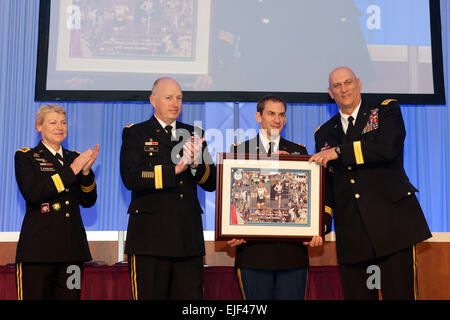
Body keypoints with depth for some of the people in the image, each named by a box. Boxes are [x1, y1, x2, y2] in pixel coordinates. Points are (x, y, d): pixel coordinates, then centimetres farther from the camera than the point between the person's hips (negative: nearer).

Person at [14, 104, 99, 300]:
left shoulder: (75, 158, 16)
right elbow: (32, 194, -14)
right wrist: (71, 171, -14)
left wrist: (86, 171, -7)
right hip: (38, 247, -4)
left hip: (72, 247, 4)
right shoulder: (25, 157, 4)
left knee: (70, 296, 3)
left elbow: (88, 201, 10)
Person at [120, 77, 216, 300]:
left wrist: (196, 164, -10)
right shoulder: (135, 134, 5)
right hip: (150, 237, -3)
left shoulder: (194, 134, 16)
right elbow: (130, 178, -11)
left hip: (189, 239, 4)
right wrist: (174, 169, -17)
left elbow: (211, 183, 11)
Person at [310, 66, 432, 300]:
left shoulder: (387, 111, 8)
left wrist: (340, 151, -12)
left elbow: (388, 148, -12)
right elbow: (324, 183, 17)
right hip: (350, 232, 3)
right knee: (355, 294, 2)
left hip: (392, 221, -3)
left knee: (399, 293, -4)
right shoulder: (324, 133, 18)